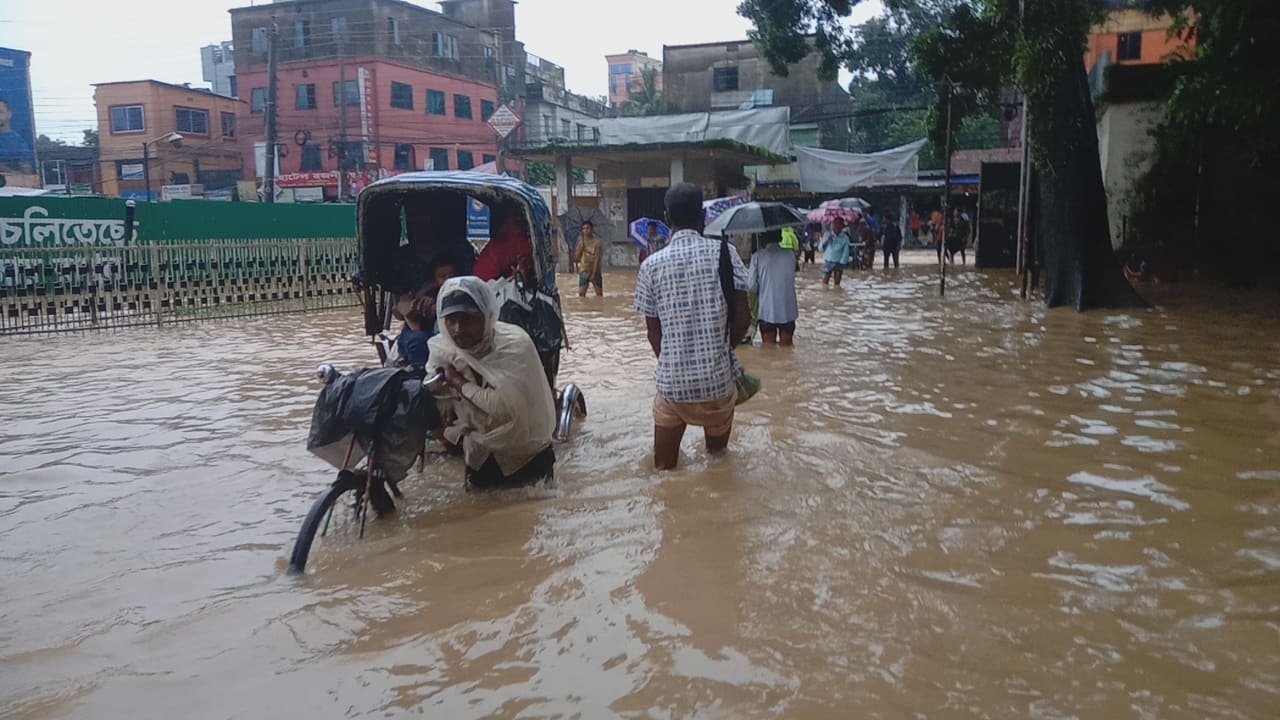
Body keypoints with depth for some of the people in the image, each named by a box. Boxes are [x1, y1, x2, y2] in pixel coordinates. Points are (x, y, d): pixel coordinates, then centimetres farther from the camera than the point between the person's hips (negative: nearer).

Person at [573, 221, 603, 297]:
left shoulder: (597, 242, -7)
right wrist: (581, 246, -12)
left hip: (595, 270, -2)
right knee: (581, 294, -7)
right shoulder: (581, 241, 5)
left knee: (599, 293, 2)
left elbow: (597, 259, -12)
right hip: (584, 271, 2)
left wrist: (593, 274, -17)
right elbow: (576, 257, -1)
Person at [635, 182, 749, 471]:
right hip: (716, 378, 0)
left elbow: (653, 331, 3)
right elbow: (742, 316, -5)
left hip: (671, 381, 0)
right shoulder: (724, 253, -5)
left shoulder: (651, 265, -3)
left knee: (665, 471, 16)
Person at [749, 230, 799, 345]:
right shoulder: (790, 255, -1)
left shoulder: (758, 256, -7)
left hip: (767, 312, -2)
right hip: (788, 311, 2)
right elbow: (792, 279, 9)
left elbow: (751, 287, -7)